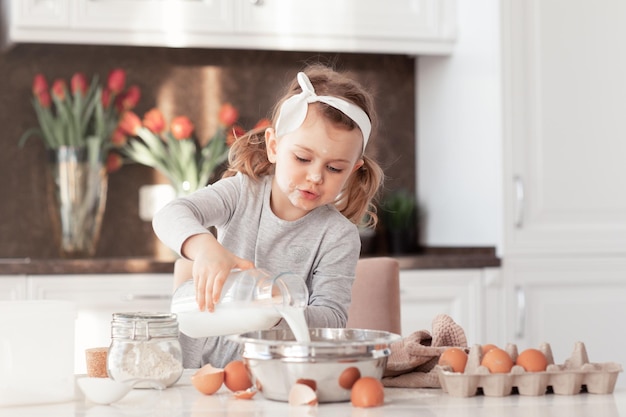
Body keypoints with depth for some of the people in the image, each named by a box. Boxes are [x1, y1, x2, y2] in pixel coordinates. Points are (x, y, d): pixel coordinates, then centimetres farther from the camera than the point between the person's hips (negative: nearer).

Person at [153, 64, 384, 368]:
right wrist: (204, 248, -39)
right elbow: (171, 215, -16)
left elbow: (332, 317, -10)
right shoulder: (243, 192, -1)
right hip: (199, 357, 1)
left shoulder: (338, 237, -4)